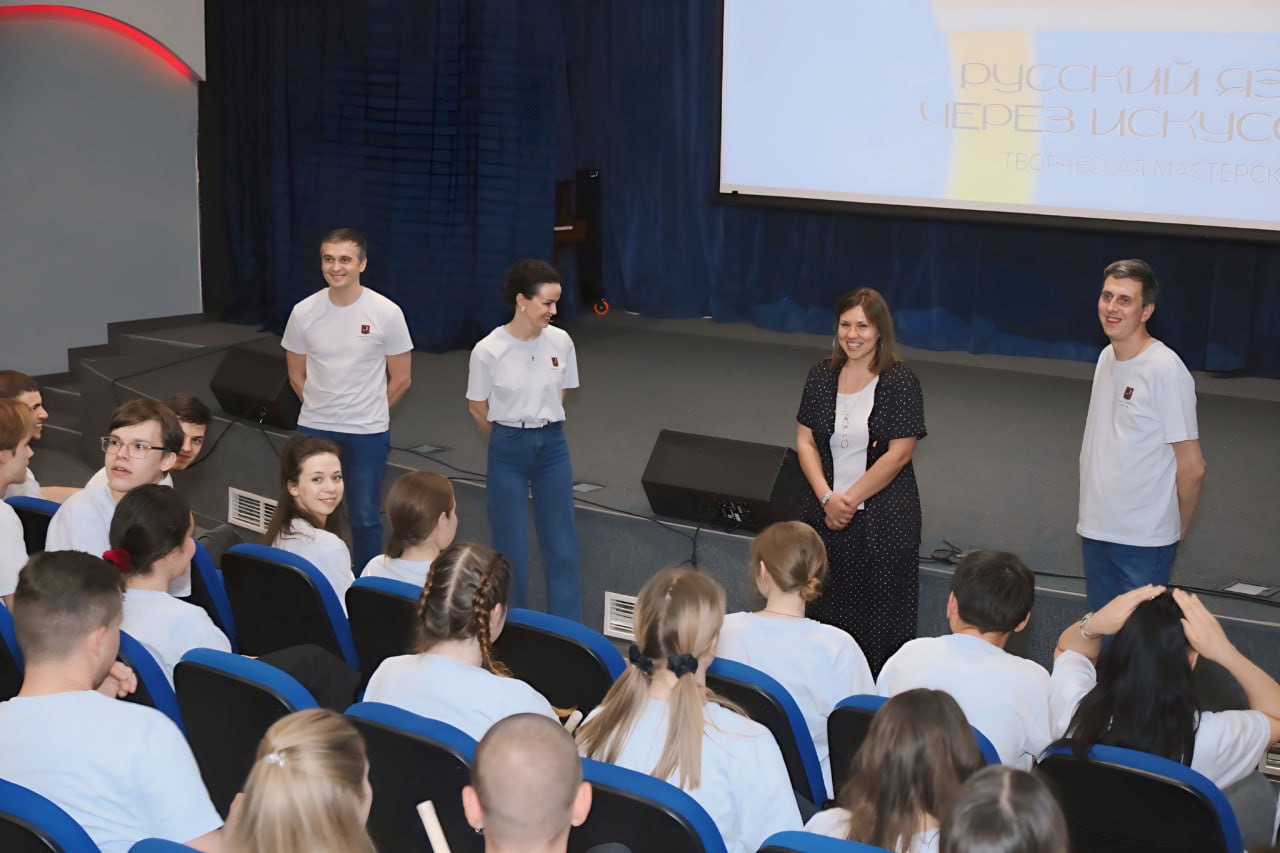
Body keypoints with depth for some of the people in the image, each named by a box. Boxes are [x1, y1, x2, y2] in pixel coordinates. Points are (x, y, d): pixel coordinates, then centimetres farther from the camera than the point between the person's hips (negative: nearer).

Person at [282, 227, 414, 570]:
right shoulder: (304, 312, -4)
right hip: (314, 428, 2)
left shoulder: (386, 313, -10)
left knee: (365, 517, 4)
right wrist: (322, 410, 12)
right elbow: (297, 376, 10)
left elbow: (401, 379, -1)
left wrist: (369, 414, 7)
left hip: (368, 433, -2)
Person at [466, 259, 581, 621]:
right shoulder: (488, 350, -16)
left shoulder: (561, 342, -6)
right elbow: (477, 409, -1)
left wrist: (544, 430, 12)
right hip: (508, 452, -3)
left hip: (552, 446, 3)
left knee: (562, 543, 7)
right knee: (510, 545, 6)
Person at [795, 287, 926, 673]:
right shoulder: (822, 376, 6)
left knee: (880, 619, 1)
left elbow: (899, 453, -12)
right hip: (826, 516, 4)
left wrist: (850, 499, -12)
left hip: (883, 521, -4)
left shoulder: (900, 381, -8)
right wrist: (828, 498, -9)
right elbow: (805, 442, 4)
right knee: (827, 611, 7)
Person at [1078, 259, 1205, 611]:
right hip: (1096, 530, 7)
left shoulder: (1166, 370, -18)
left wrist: (1177, 528, -1)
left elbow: (1192, 467, -13)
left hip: (1143, 542, -7)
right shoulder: (1107, 357, 7)